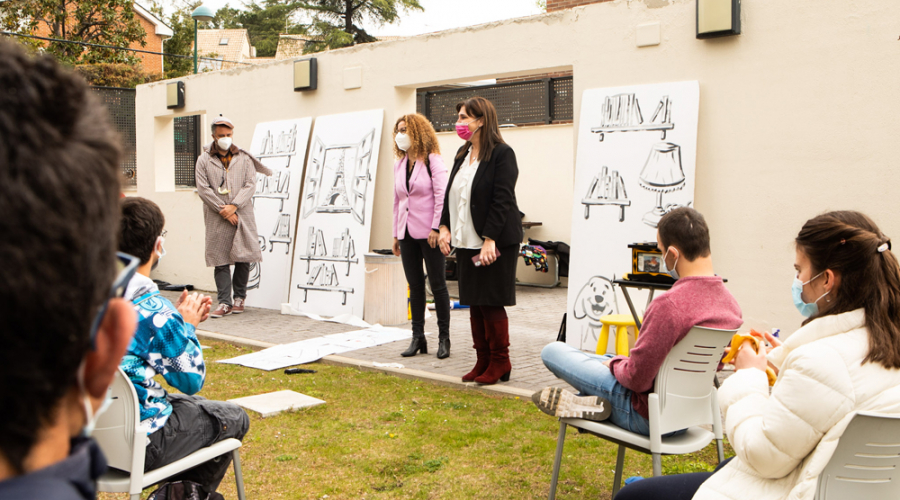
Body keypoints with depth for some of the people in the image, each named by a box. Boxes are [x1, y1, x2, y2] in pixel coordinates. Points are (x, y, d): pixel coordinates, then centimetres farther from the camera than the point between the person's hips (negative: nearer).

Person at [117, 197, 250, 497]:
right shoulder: (154, 311, -26)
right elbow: (193, 379, -13)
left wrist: (179, 320, 9)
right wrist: (188, 326, 0)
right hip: (137, 445, -8)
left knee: (194, 404, 33)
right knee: (234, 418, 15)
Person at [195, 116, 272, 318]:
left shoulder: (244, 158, 9)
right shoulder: (204, 160, 7)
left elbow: (251, 185, 1)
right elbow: (203, 189, -1)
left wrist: (234, 206, -11)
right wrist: (223, 210, -9)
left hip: (242, 216, 1)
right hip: (217, 219, -1)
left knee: (243, 258, 1)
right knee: (220, 260, -3)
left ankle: (239, 297, 17)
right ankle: (224, 302, 1)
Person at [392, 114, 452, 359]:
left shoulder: (432, 160, -5)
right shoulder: (399, 164, 14)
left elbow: (442, 196, -11)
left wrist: (436, 228, -18)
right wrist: (396, 233, 14)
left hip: (428, 232, -6)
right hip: (407, 233, 6)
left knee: (437, 284, 1)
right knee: (415, 286, 9)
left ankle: (444, 338, 9)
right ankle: (418, 337, 16)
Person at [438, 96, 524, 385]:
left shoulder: (502, 153, -9)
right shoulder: (462, 155, 15)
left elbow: (503, 199, -16)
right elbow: (450, 194, 17)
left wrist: (490, 239, -21)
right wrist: (445, 227, 4)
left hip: (495, 242, -8)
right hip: (466, 242, 8)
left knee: (491, 304, -2)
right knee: (474, 304, 11)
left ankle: (500, 363, 12)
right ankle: (483, 361, 21)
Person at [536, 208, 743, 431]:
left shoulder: (668, 304, -33)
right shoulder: (731, 304, -6)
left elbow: (637, 379, -27)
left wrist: (614, 364, -3)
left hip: (646, 416, -8)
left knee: (552, 351, 1)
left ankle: (595, 403, -10)